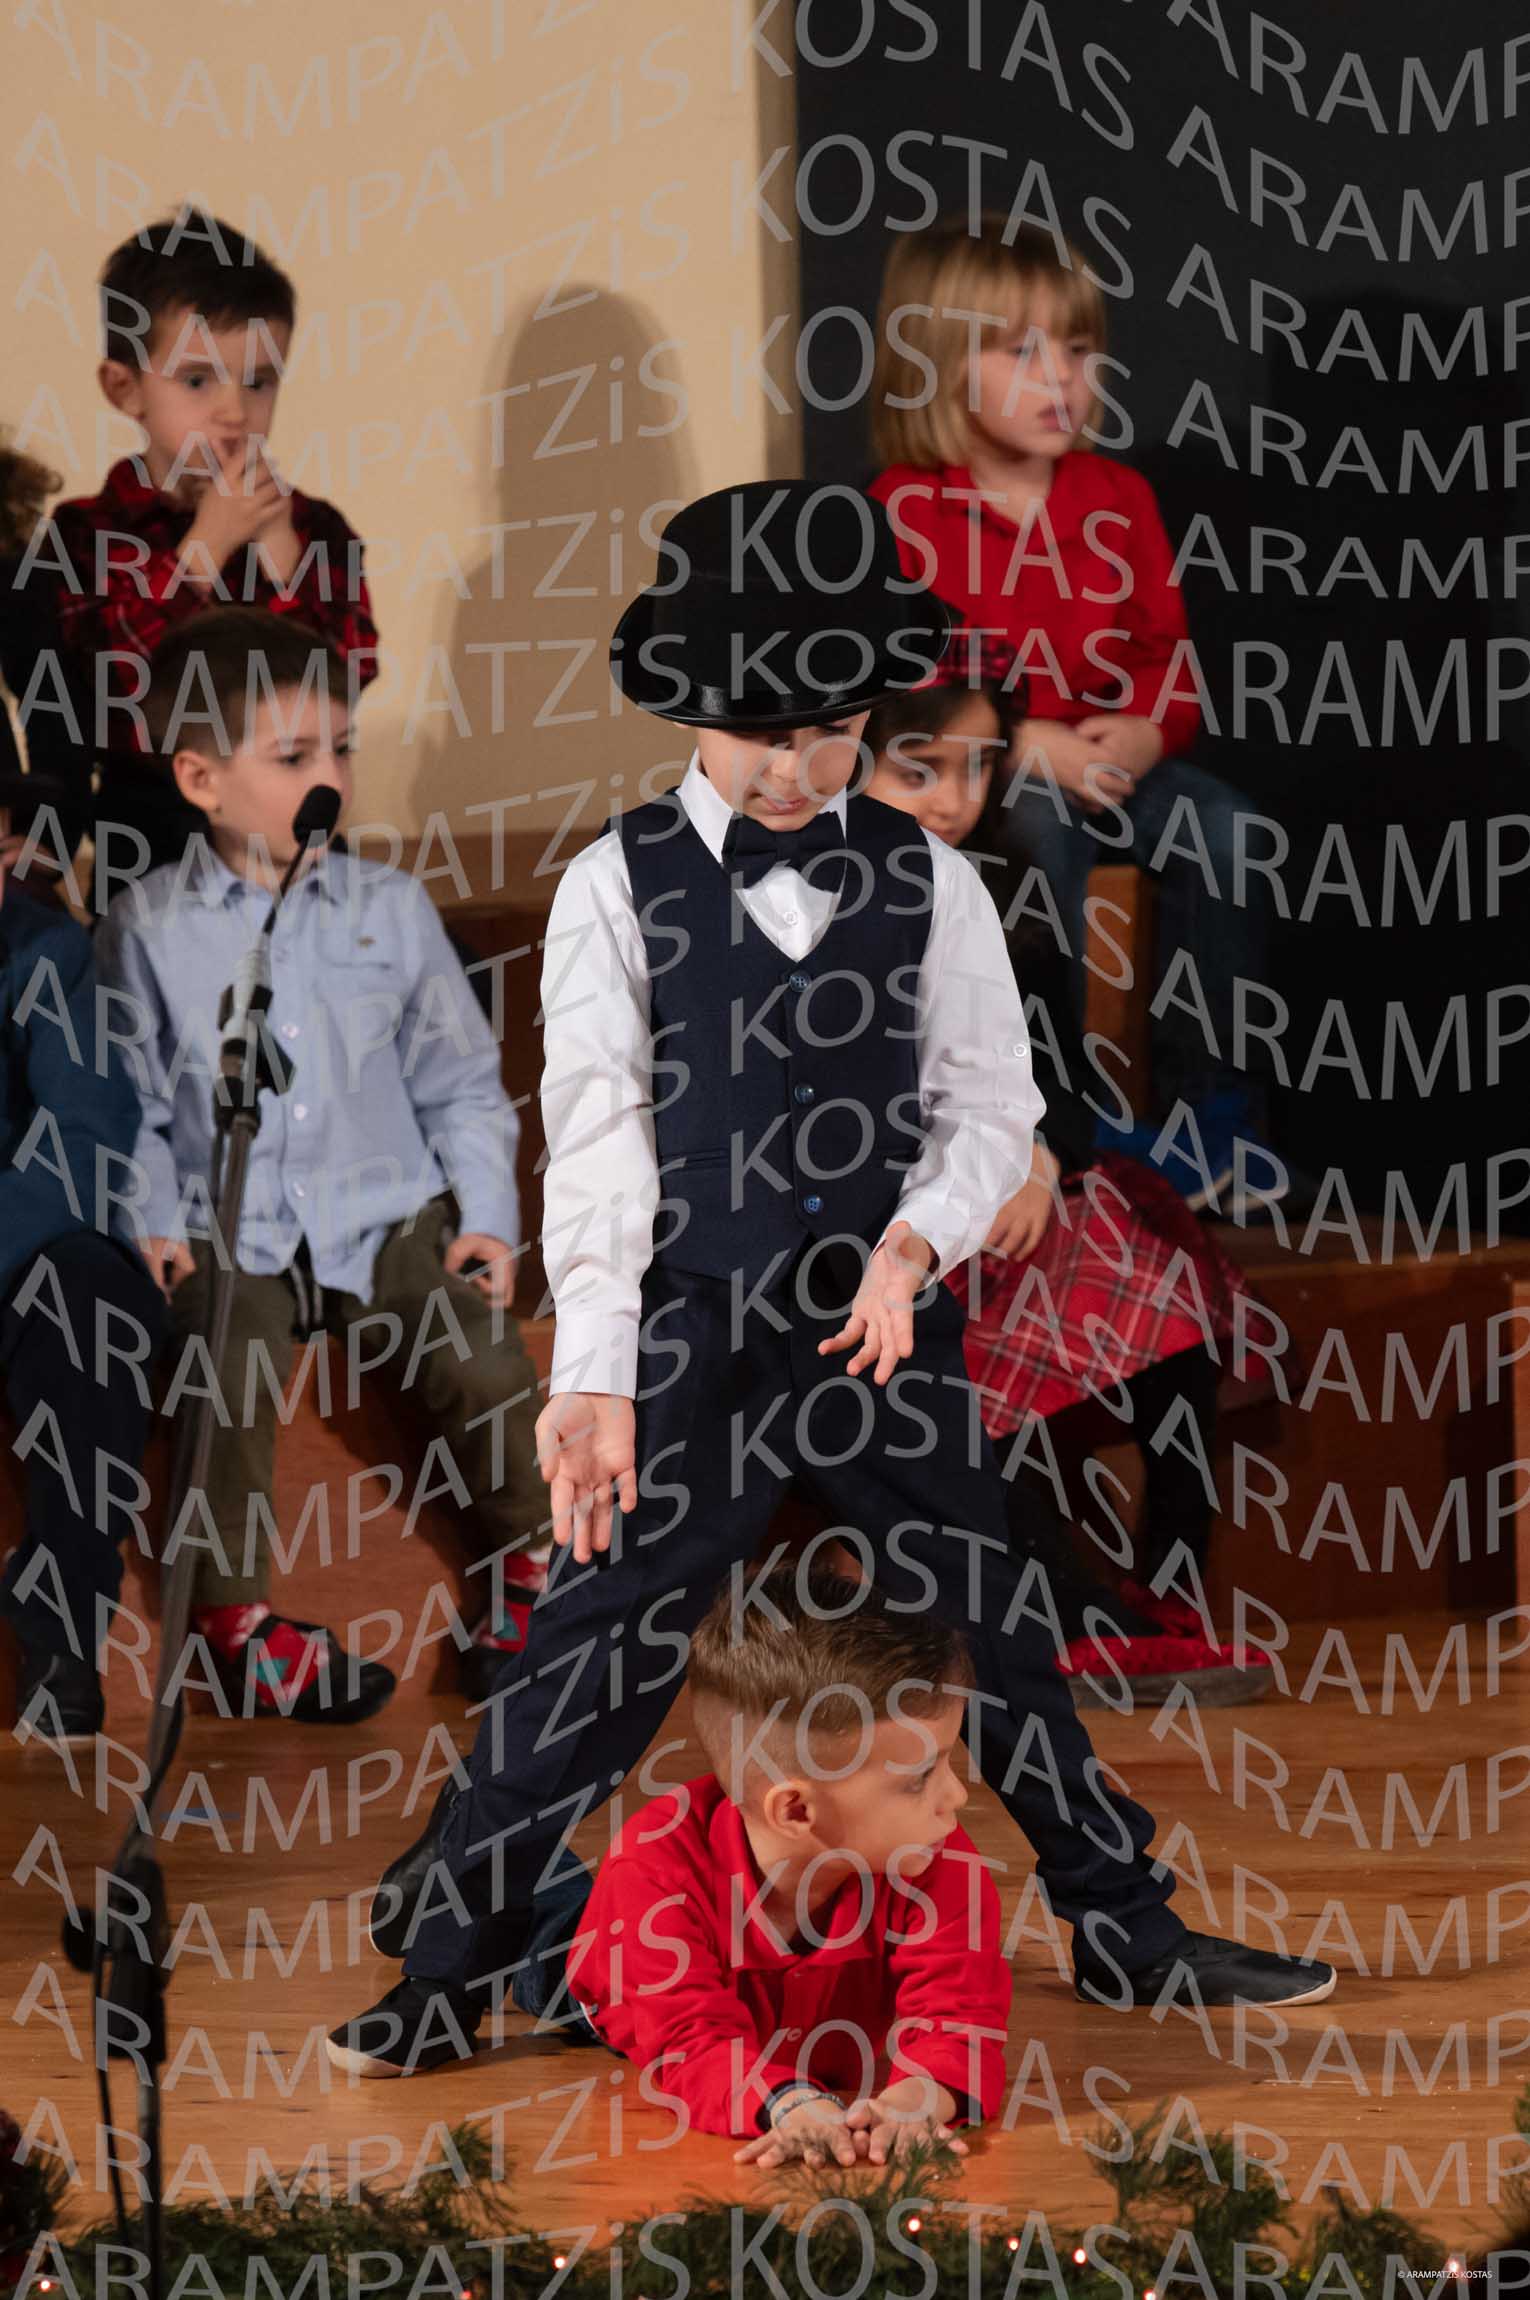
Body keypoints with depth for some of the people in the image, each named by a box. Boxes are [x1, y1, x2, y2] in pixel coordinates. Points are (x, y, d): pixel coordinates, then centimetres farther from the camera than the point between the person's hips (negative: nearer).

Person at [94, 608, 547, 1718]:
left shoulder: (391, 907, 6)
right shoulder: (148, 927, 2)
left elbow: (460, 1081, 11)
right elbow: (131, 1099, 5)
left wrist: (487, 1215, 2)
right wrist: (154, 1223, -7)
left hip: (389, 1215, 2)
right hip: (231, 1238, -1)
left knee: (480, 1355, -19)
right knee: (225, 1372, -28)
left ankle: (533, 1553, 7)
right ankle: (233, 1605, -11)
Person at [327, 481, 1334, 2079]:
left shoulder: (924, 880, 5)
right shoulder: (617, 886, -2)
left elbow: (990, 1104, 7)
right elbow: (598, 1138, -8)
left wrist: (917, 1240, -12)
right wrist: (594, 1377, -16)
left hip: (889, 1339, 3)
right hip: (693, 1346, -2)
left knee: (997, 1630, 13)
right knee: (597, 1648, -1)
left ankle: (1126, 1933, 28)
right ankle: (446, 1969, 13)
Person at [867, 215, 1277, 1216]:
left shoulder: (1118, 496, 11)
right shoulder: (906, 510, -5)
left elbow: (1166, 648, 10)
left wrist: (1141, 731, -14)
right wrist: (1029, 745, -23)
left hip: (1109, 752, 4)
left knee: (1217, 825, -22)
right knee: (1043, 834, -36)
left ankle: (1212, 1100, -13)